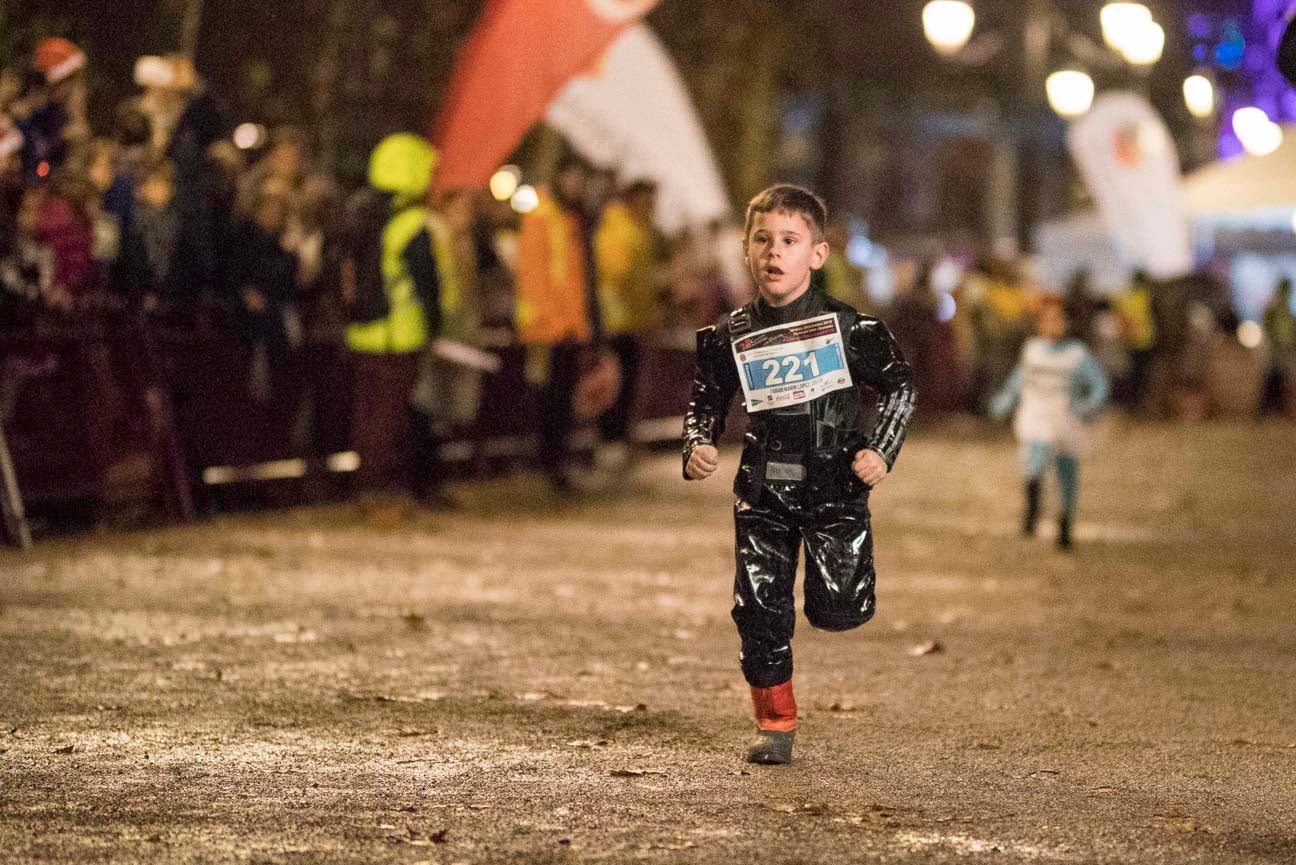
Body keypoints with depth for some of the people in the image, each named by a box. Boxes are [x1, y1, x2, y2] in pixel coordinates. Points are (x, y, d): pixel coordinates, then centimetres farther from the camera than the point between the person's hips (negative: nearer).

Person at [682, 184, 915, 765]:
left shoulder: (847, 327, -7)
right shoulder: (730, 336, 0)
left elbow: (899, 386, 3)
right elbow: (705, 402, 12)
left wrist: (880, 450, -8)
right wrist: (698, 447, -8)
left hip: (834, 483, -2)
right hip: (762, 489, 2)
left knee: (836, 610, -11)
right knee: (759, 608, 0)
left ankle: (841, 566, 25)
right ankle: (775, 722, 15)